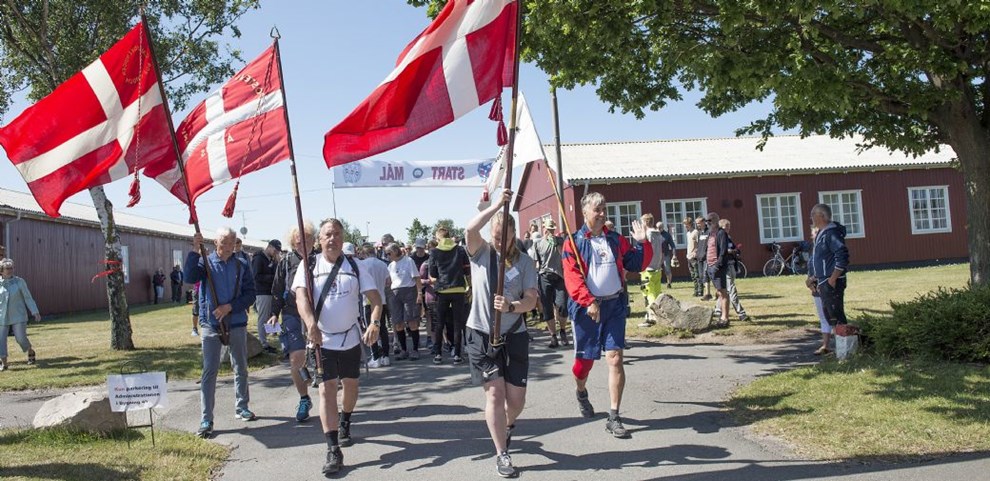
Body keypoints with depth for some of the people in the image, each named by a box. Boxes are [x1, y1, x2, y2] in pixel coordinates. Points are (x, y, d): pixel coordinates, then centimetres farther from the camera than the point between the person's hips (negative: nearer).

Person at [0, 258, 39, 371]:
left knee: (21, 338, -4)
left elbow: (28, 297, 0)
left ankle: (31, 352, 25)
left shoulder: (19, 281, -3)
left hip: (18, 316, -1)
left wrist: (35, 312, -5)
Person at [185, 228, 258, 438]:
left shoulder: (242, 265, 2)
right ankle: (206, 419, 0)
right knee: (209, 371, -3)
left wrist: (230, 307, -13)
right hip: (210, 324, -2)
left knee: (241, 368, 14)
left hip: (237, 324, 2)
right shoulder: (206, 262, 0)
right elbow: (189, 276, -20)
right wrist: (195, 251, -27)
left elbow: (250, 294, -1)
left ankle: (241, 408, 30)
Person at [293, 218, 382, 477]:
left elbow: (375, 297, -6)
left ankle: (345, 424, 45)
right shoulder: (309, 266, -4)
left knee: (350, 384, 17)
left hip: (351, 338, 2)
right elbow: (301, 296, -18)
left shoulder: (354, 266, -1)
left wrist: (374, 323, -26)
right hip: (322, 340, -2)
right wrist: (311, 324, -36)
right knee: (327, 390, -8)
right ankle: (333, 450, -10)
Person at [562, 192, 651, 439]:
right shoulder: (574, 242, -4)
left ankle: (613, 418, -1)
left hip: (615, 305, 3)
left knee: (615, 358, -6)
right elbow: (572, 277, -13)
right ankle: (581, 392, 44)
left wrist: (642, 243, -4)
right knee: (585, 358, 10)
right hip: (587, 307, -2)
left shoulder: (615, 239, 10)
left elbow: (637, 264, 11)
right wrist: (589, 302, -23)